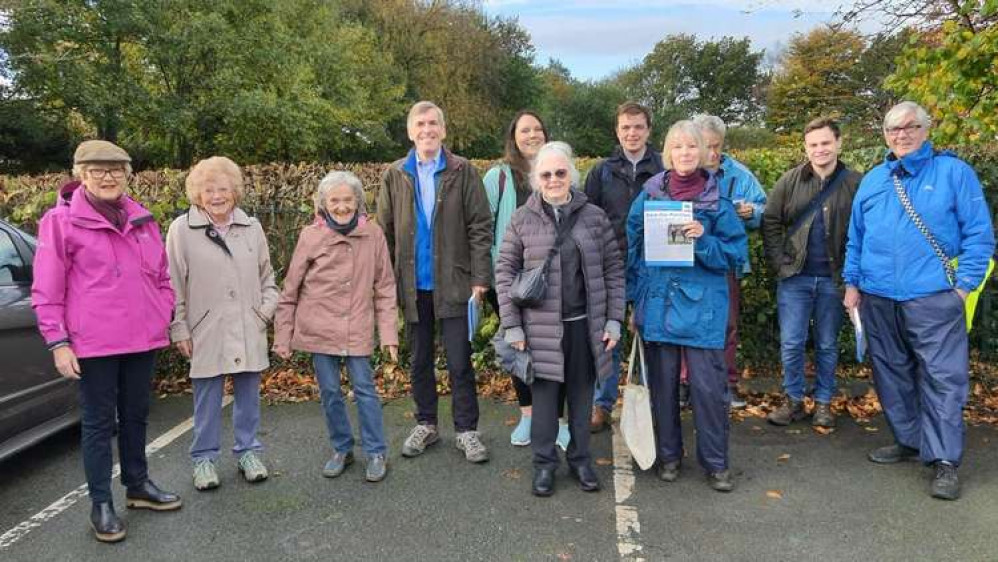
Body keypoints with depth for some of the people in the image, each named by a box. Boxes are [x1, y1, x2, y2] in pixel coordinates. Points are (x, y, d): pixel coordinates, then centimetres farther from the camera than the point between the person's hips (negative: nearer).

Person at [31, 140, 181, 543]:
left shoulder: (142, 220, 10)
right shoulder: (61, 221, -5)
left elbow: (162, 276, 18)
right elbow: (46, 291, -7)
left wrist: (164, 318, 9)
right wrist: (58, 342, -11)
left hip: (143, 339, 5)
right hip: (94, 342, -5)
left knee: (136, 415, 17)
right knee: (100, 422, 4)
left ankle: (138, 485, 32)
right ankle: (101, 504, 17)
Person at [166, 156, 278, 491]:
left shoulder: (251, 227, 6)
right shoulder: (182, 229, -3)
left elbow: (267, 277, 15)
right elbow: (174, 284, -2)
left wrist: (267, 309, 2)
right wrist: (179, 328, -4)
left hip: (248, 332, 3)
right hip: (206, 333, -2)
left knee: (248, 395, 12)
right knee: (207, 398, 6)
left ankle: (248, 451, 27)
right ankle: (204, 458, 22)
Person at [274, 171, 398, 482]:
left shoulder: (373, 234, -3)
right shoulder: (311, 236, -4)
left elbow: (385, 288, 1)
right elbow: (290, 291, 2)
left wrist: (389, 333, -3)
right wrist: (282, 337, 2)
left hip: (357, 329, 0)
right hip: (318, 328, 1)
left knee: (365, 389, 3)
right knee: (329, 392, 9)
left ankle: (376, 453, 17)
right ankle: (341, 449, 27)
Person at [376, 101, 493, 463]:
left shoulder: (463, 171, -2)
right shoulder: (395, 175, 6)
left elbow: (480, 226, -4)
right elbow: (385, 231, 6)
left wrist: (480, 277, -10)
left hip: (453, 282, -3)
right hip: (413, 284, 3)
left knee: (460, 360, 2)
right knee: (420, 359, 14)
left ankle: (466, 429, 15)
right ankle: (425, 425, 28)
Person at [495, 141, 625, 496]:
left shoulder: (594, 216, 2)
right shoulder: (522, 219, -1)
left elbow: (614, 269, 5)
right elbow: (504, 272, 0)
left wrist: (614, 320, 0)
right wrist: (511, 325, -5)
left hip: (585, 325, 2)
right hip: (542, 327, -1)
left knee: (582, 397, 13)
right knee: (544, 398, 7)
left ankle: (580, 460, 32)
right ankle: (544, 463, 25)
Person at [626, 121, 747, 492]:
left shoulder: (717, 200, 0)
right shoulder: (649, 196, 4)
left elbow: (735, 254, 0)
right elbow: (633, 250, 9)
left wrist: (703, 239, -17)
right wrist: (635, 301, 6)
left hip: (702, 304, -1)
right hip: (657, 303, 2)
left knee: (709, 385, -1)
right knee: (663, 382, 9)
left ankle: (716, 461, 16)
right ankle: (668, 454, 26)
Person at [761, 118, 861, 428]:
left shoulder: (855, 184, -2)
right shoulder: (789, 181, 0)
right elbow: (770, 223, 4)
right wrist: (779, 262, -4)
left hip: (833, 279, 0)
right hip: (795, 277, 1)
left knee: (828, 345, 11)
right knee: (791, 343, 3)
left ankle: (824, 402, 25)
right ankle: (794, 400, 19)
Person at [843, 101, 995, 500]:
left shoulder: (954, 172, 0)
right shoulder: (872, 180, 13)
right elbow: (855, 238, 17)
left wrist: (964, 284, -9)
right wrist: (851, 283, 11)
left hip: (933, 298, -4)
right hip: (878, 299, 5)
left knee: (943, 378, -4)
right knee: (892, 374, 13)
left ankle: (945, 460, 4)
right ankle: (908, 441, 27)